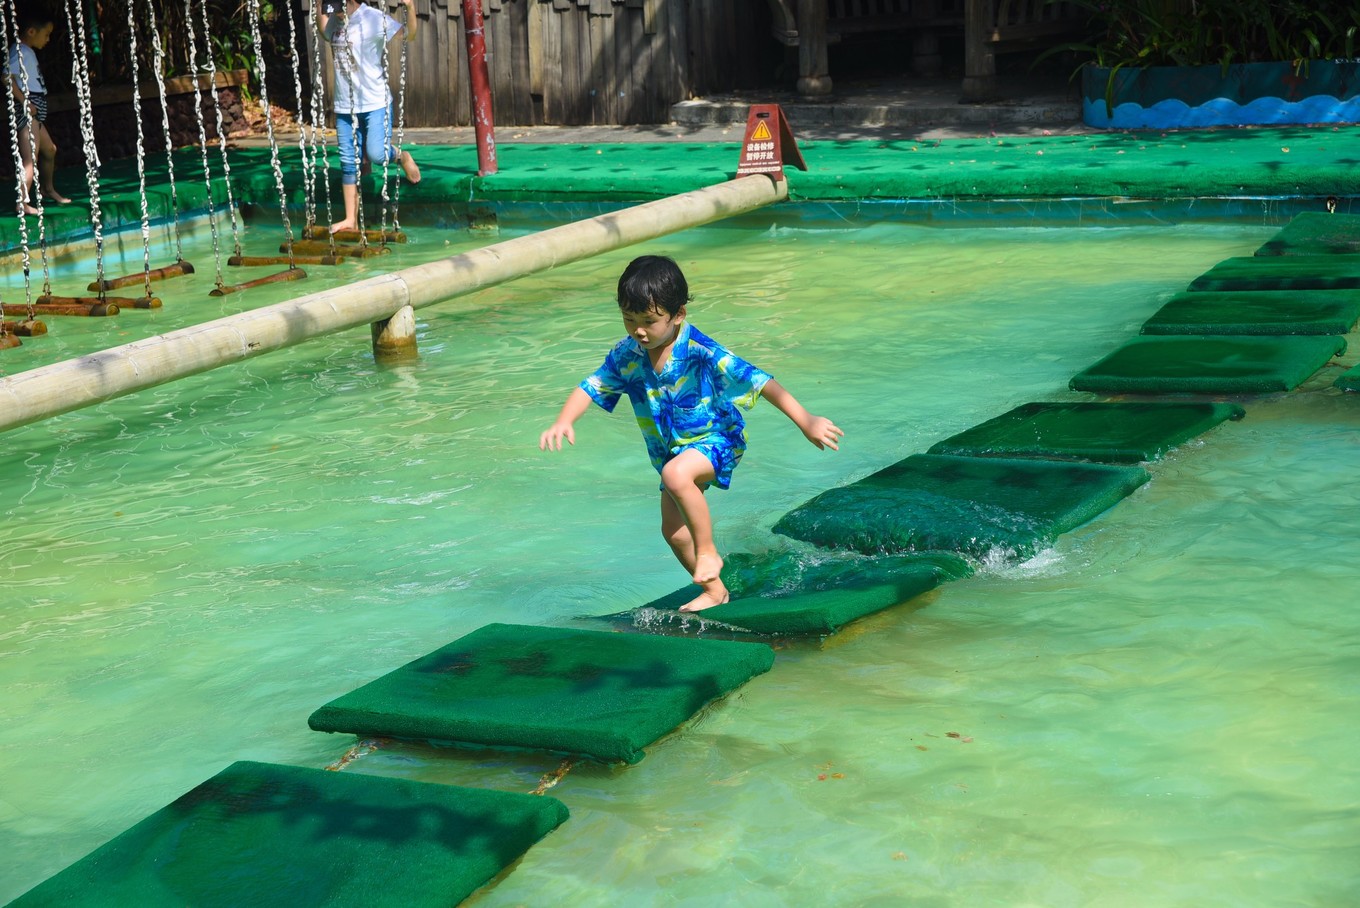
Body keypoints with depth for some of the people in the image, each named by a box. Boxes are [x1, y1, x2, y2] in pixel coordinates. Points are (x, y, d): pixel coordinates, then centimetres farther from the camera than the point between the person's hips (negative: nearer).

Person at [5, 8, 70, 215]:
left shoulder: (28, 52, 16)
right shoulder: (20, 52, -13)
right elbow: (8, 77, -25)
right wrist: (25, 101, -24)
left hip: (35, 111, 11)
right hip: (26, 110, -11)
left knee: (49, 150, 26)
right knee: (30, 159, -15)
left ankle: (48, 190, 44)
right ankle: (22, 202, -18)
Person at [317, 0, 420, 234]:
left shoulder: (374, 19, -13)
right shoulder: (334, 21, 6)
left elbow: (409, 35, -19)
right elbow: (323, 32, 29)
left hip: (375, 103, -6)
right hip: (344, 106, 6)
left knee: (376, 153, -22)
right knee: (348, 163, 6)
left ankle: (401, 155, 14)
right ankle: (351, 220, 11)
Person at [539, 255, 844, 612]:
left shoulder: (703, 354, -26)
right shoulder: (626, 355, -10)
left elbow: (759, 382, -26)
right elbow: (591, 387, -3)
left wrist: (806, 422, -28)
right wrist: (563, 422, -22)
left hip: (716, 439, -7)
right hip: (670, 449, 7)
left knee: (676, 473, -37)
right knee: (673, 529, 11)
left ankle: (708, 552, -18)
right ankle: (714, 591, 33)